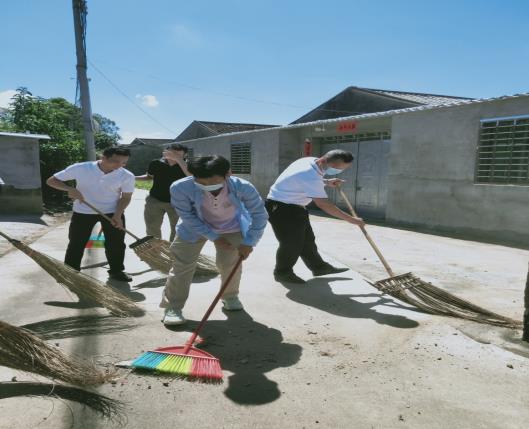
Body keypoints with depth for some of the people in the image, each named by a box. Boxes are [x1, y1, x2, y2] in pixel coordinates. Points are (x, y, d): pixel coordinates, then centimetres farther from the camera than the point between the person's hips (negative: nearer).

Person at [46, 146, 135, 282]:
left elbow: (126, 197, -5)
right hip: (83, 212, -1)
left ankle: (116, 271, 23)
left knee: (116, 243, 5)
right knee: (76, 243, 5)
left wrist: (117, 215, -19)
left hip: (113, 212, 1)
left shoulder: (127, 176, -14)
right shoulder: (80, 168, -18)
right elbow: (51, 181, -11)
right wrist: (70, 189, -29)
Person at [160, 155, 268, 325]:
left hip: (232, 228, 1)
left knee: (230, 264, 4)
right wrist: (213, 237, -20)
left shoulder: (243, 187, -34)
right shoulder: (180, 188, -35)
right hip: (194, 228, 0)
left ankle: (230, 296, 31)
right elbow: (189, 217, -22)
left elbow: (259, 215, -21)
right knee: (182, 266, -2)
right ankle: (172, 307, 12)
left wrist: (249, 242, -20)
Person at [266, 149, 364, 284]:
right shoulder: (311, 177, -32)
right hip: (280, 207, -10)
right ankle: (283, 273, 13)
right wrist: (351, 219, -26)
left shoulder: (311, 161, -2)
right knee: (292, 243, -6)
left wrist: (327, 182, 7)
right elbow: (324, 204, -32)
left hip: (293, 206, 10)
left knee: (307, 239, 14)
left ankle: (319, 267, 27)